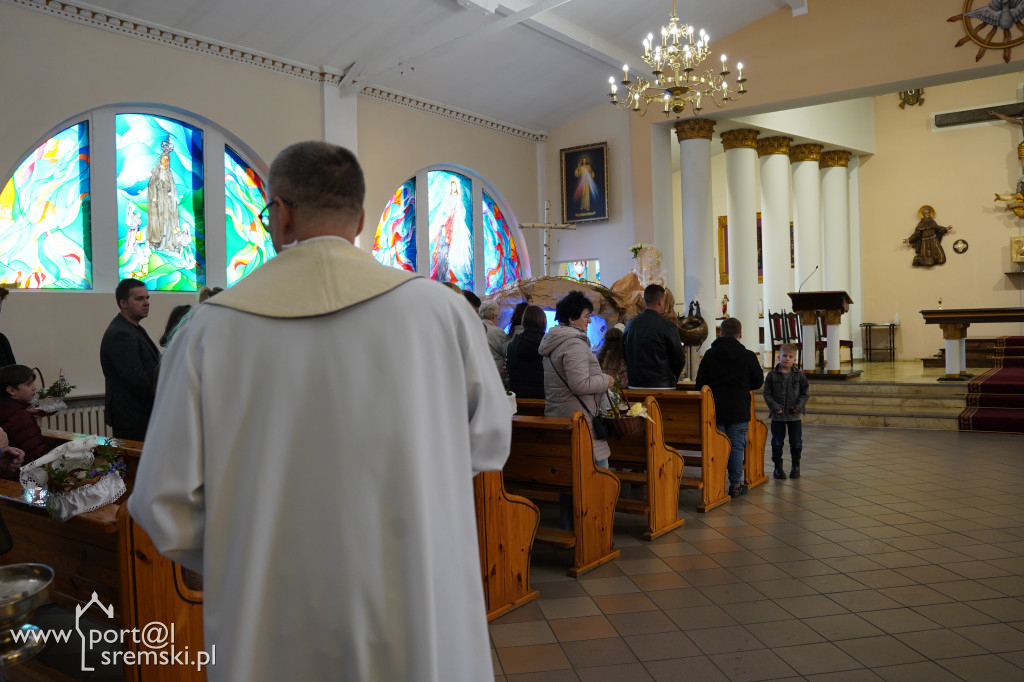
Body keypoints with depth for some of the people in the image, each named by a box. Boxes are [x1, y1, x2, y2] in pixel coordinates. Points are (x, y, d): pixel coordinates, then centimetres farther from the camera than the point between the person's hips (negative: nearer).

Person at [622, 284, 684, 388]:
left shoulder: (630, 325, 3)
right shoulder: (668, 327, -10)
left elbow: (624, 355, 10)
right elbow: (679, 361, -4)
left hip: (635, 384, 5)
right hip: (662, 384, -5)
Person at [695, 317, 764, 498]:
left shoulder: (709, 354, 1)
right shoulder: (748, 356, -5)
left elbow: (700, 383, 2)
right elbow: (758, 382, 6)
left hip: (714, 409, 2)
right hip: (739, 409, -2)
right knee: (736, 446, 5)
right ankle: (735, 485, 10)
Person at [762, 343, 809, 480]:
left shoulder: (799, 375, 1)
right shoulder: (772, 375, -2)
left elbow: (804, 393, 4)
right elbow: (767, 394, -2)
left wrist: (799, 406, -10)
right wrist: (775, 407, -13)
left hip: (795, 415, 1)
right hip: (778, 415, -1)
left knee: (796, 442, 9)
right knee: (777, 442, 5)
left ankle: (796, 466, 24)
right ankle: (778, 466, 17)